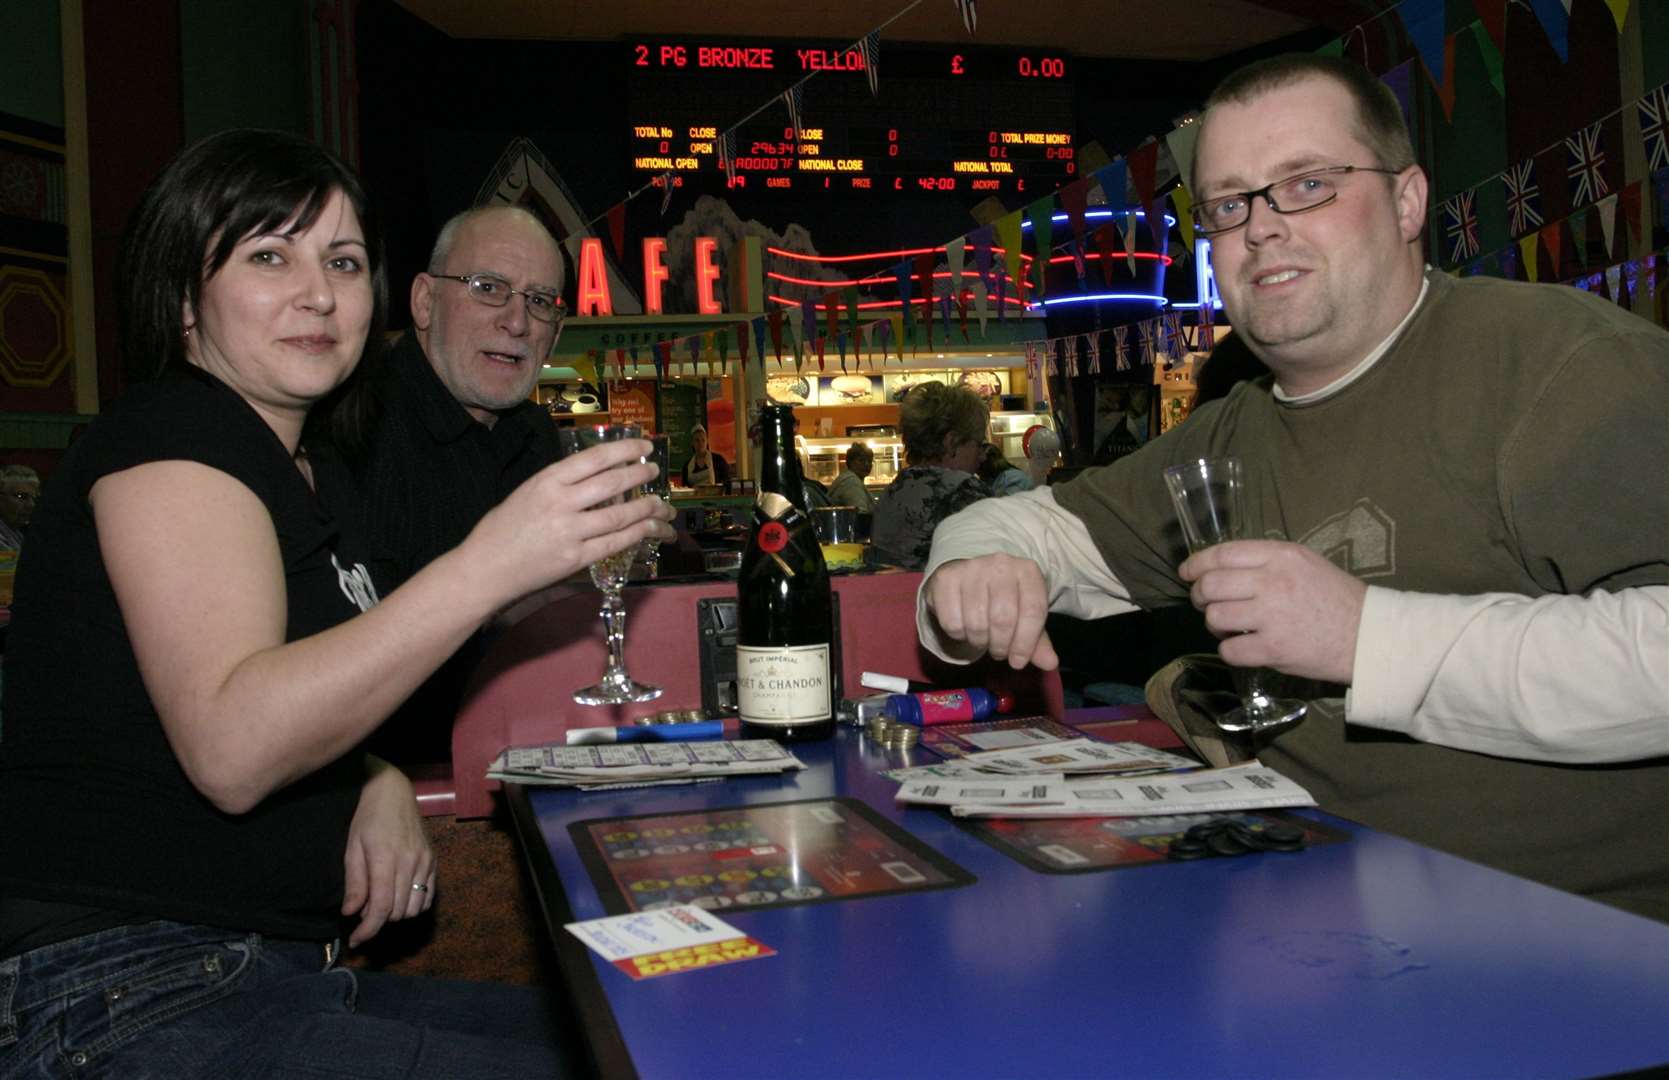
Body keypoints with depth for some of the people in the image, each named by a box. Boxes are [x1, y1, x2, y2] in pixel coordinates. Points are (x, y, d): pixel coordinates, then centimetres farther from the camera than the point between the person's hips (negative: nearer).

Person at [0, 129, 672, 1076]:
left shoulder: (288, 465, 17)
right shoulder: (169, 437, -11)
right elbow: (231, 746, -26)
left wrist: (384, 784, -1)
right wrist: (490, 564, -33)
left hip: (274, 978, 9)